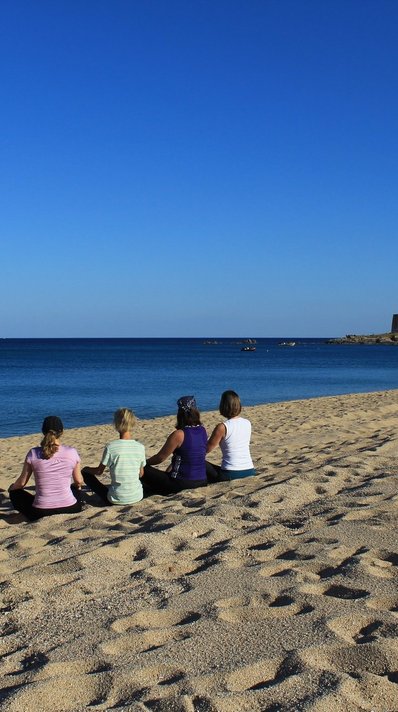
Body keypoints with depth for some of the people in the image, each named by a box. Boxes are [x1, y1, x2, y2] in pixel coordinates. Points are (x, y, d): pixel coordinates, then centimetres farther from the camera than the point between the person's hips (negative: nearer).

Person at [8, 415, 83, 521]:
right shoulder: (72, 452, -7)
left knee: (15, 493, 27)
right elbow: (79, 482, 6)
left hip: (40, 513, -2)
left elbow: (21, 483, 2)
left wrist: (12, 488, 26)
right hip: (69, 510, 2)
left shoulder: (33, 454, -8)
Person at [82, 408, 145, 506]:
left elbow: (99, 471, -3)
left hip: (117, 499, -4)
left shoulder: (111, 447, -14)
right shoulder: (140, 447, -5)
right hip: (137, 497, 4)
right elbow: (141, 474, 7)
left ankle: (106, 501, 12)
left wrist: (86, 469, 18)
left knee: (86, 473, 13)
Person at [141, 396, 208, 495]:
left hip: (182, 484, -7)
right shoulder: (203, 431, 3)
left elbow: (160, 458, -8)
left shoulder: (178, 435, -18)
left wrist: (144, 462, 10)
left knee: (143, 469, 2)